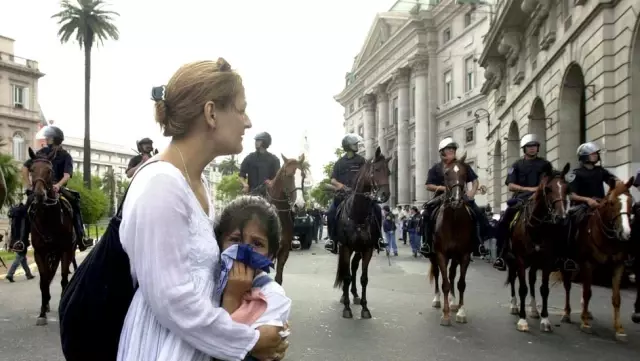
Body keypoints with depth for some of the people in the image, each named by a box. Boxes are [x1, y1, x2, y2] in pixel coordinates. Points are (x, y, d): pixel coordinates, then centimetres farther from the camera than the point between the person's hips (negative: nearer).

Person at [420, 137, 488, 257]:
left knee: (480, 215, -19)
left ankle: (480, 242, -6)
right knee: (427, 212, -28)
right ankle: (427, 241, -17)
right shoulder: (436, 168, 6)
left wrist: (472, 191, -7)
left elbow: (475, 181, 14)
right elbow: (428, 186, 2)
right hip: (442, 196, -1)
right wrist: (442, 187, -15)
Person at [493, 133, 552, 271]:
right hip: (520, 198, 0)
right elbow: (511, 186, -2)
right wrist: (528, 189, -15)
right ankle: (501, 255, -7)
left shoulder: (544, 164, 9)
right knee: (503, 223, -14)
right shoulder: (517, 165, 7)